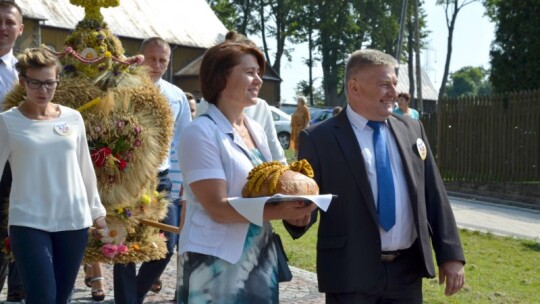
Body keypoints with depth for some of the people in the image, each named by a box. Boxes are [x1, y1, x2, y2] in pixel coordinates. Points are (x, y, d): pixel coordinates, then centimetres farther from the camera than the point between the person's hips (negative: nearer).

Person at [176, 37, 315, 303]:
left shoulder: (256, 130, 9)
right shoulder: (201, 133, -14)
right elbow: (218, 208, -19)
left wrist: (292, 206, -5)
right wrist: (280, 212, -27)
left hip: (260, 259, 7)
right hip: (217, 263, -7)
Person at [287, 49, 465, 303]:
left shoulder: (412, 130, 8)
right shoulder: (319, 138, -5)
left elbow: (434, 194, 10)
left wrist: (451, 254, 5)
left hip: (407, 271, 4)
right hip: (351, 273, -4)